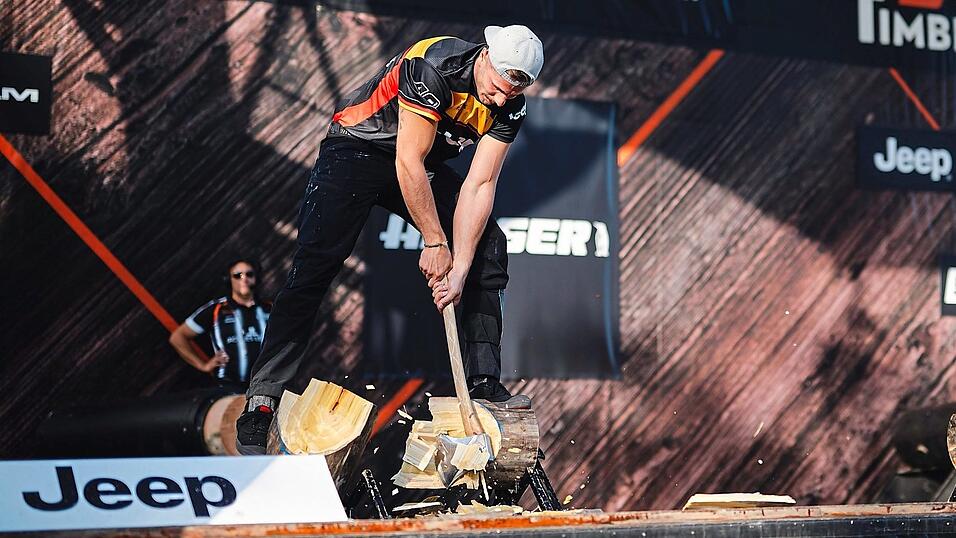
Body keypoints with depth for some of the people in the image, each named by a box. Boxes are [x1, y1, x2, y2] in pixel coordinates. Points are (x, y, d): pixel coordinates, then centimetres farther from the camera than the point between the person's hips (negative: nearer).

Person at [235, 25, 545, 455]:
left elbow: (479, 186, -14)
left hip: (422, 165, 7)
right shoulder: (435, 66, -31)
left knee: (488, 247, -3)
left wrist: (459, 269, -23)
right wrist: (435, 243, -22)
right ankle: (260, 403, -19)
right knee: (312, 270, -18)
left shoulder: (509, 109, -12)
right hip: (358, 150, -7)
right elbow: (408, 163, -29)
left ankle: (484, 384, 3)